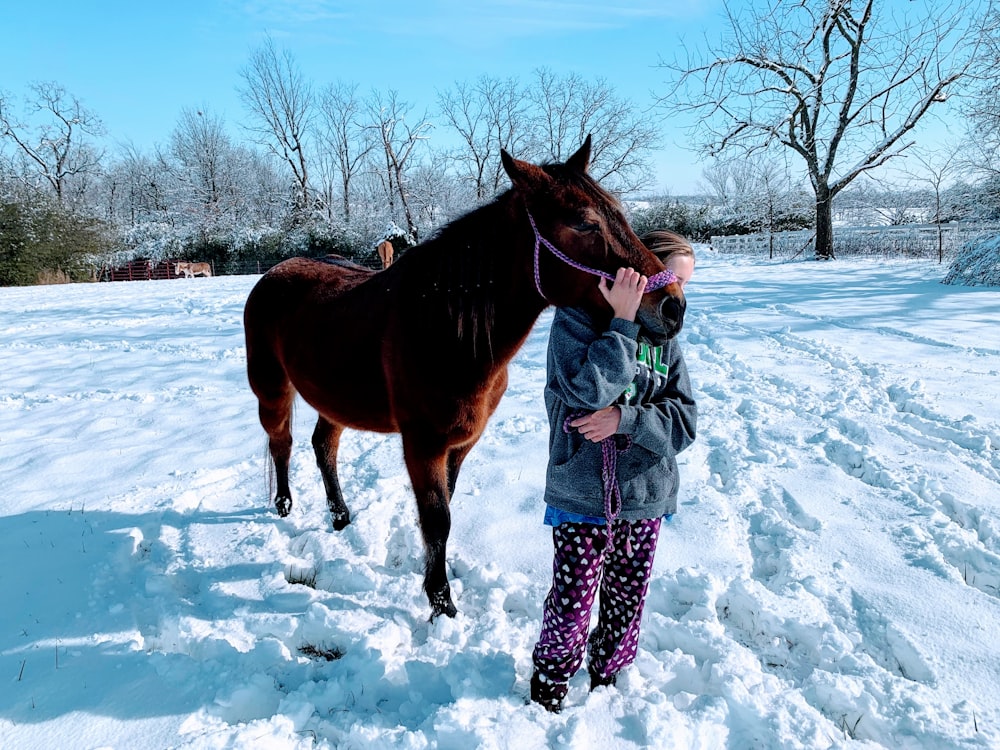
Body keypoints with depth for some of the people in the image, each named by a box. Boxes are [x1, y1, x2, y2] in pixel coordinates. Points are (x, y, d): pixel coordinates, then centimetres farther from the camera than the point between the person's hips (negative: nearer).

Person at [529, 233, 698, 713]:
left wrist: (626, 418, -18)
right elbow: (588, 390, -26)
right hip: (582, 497, -4)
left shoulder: (665, 336, 5)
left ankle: (607, 675, 42)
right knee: (571, 603, 2)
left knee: (627, 601, 17)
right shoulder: (576, 318, -9)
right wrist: (621, 322, -22)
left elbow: (685, 421, -2)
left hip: (646, 497, 5)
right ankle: (549, 683, 30)